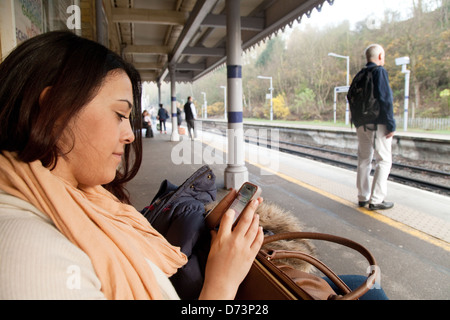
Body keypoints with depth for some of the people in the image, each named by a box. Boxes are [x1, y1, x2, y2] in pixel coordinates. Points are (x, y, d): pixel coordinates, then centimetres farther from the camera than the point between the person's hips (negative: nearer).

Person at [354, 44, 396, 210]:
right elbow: (385, 99, -17)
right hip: (378, 124, -7)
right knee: (384, 160, 0)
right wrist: (391, 125, -15)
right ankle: (376, 200, -1)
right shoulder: (380, 71, -9)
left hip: (362, 124, 7)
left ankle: (362, 197, 18)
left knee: (364, 160, 12)